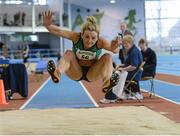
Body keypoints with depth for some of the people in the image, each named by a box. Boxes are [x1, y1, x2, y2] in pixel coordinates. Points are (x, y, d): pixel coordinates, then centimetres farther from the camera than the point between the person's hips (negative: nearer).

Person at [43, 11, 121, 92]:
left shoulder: (100, 42, -26)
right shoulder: (76, 37, -24)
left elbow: (115, 51, -44)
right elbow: (58, 31, -36)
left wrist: (114, 48, -67)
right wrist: (47, 25, -56)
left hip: (92, 74, 0)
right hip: (76, 72, 0)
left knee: (108, 57, -24)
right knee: (68, 53, -28)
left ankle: (107, 83, -41)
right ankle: (57, 73, -53)